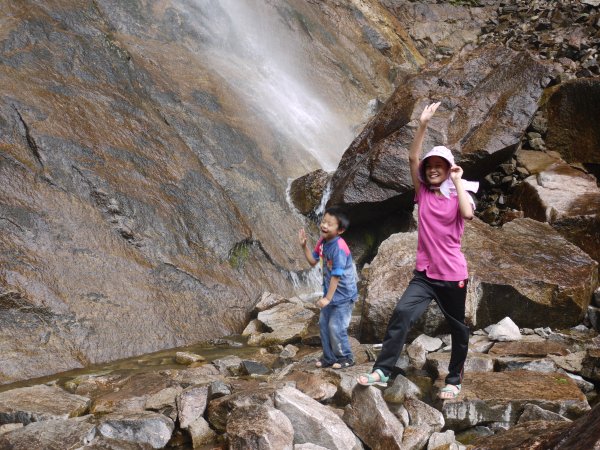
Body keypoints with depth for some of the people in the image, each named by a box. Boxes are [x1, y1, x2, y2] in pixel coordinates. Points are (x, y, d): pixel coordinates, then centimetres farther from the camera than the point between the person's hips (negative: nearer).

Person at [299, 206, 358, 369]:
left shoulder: (339, 248, -27)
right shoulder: (322, 241, -1)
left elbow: (336, 275, -26)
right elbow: (313, 261, 12)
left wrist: (328, 298, -23)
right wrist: (304, 246, -3)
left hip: (343, 295, -9)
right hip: (330, 292, 9)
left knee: (336, 327, -5)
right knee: (323, 324, 13)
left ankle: (346, 358, 14)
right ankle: (329, 357, 27)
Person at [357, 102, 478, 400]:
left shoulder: (459, 194, -1)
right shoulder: (423, 192, 5)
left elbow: (467, 213, -25)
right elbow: (412, 158, -8)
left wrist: (457, 181, -15)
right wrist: (423, 125, -17)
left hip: (452, 274, -1)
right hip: (425, 273, 2)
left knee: (457, 327, 9)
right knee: (402, 313, -17)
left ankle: (454, 381, 25)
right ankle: (382, 371, -16)